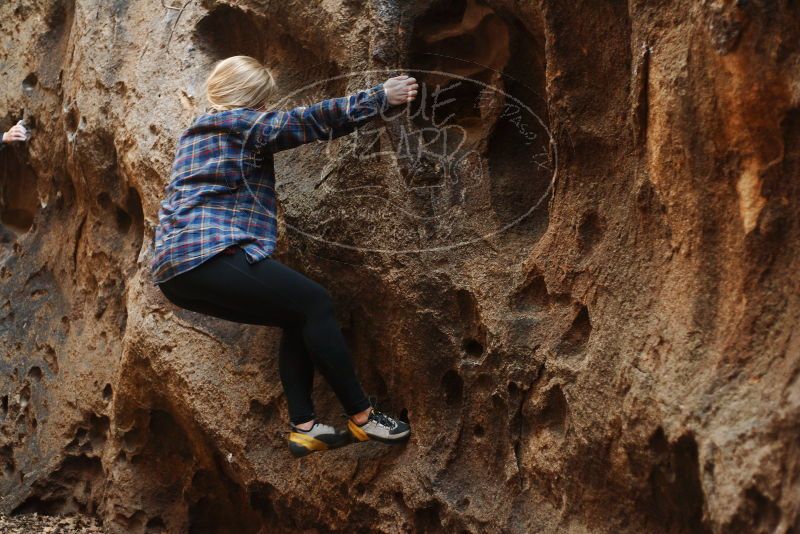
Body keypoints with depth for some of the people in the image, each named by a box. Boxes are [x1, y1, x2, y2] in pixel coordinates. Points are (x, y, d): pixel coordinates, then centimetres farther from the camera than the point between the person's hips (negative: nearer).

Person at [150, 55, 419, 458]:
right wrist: (380, 96, 0)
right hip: (209, 255, -10)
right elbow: (311, 120, -5)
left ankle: (303, 428, 5)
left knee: (298, 319, 12)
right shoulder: (244, 123, 0)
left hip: (172, 271, 10)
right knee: (315, 304, -4)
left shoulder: (193, 134, 26)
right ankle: (362, 416, -3)